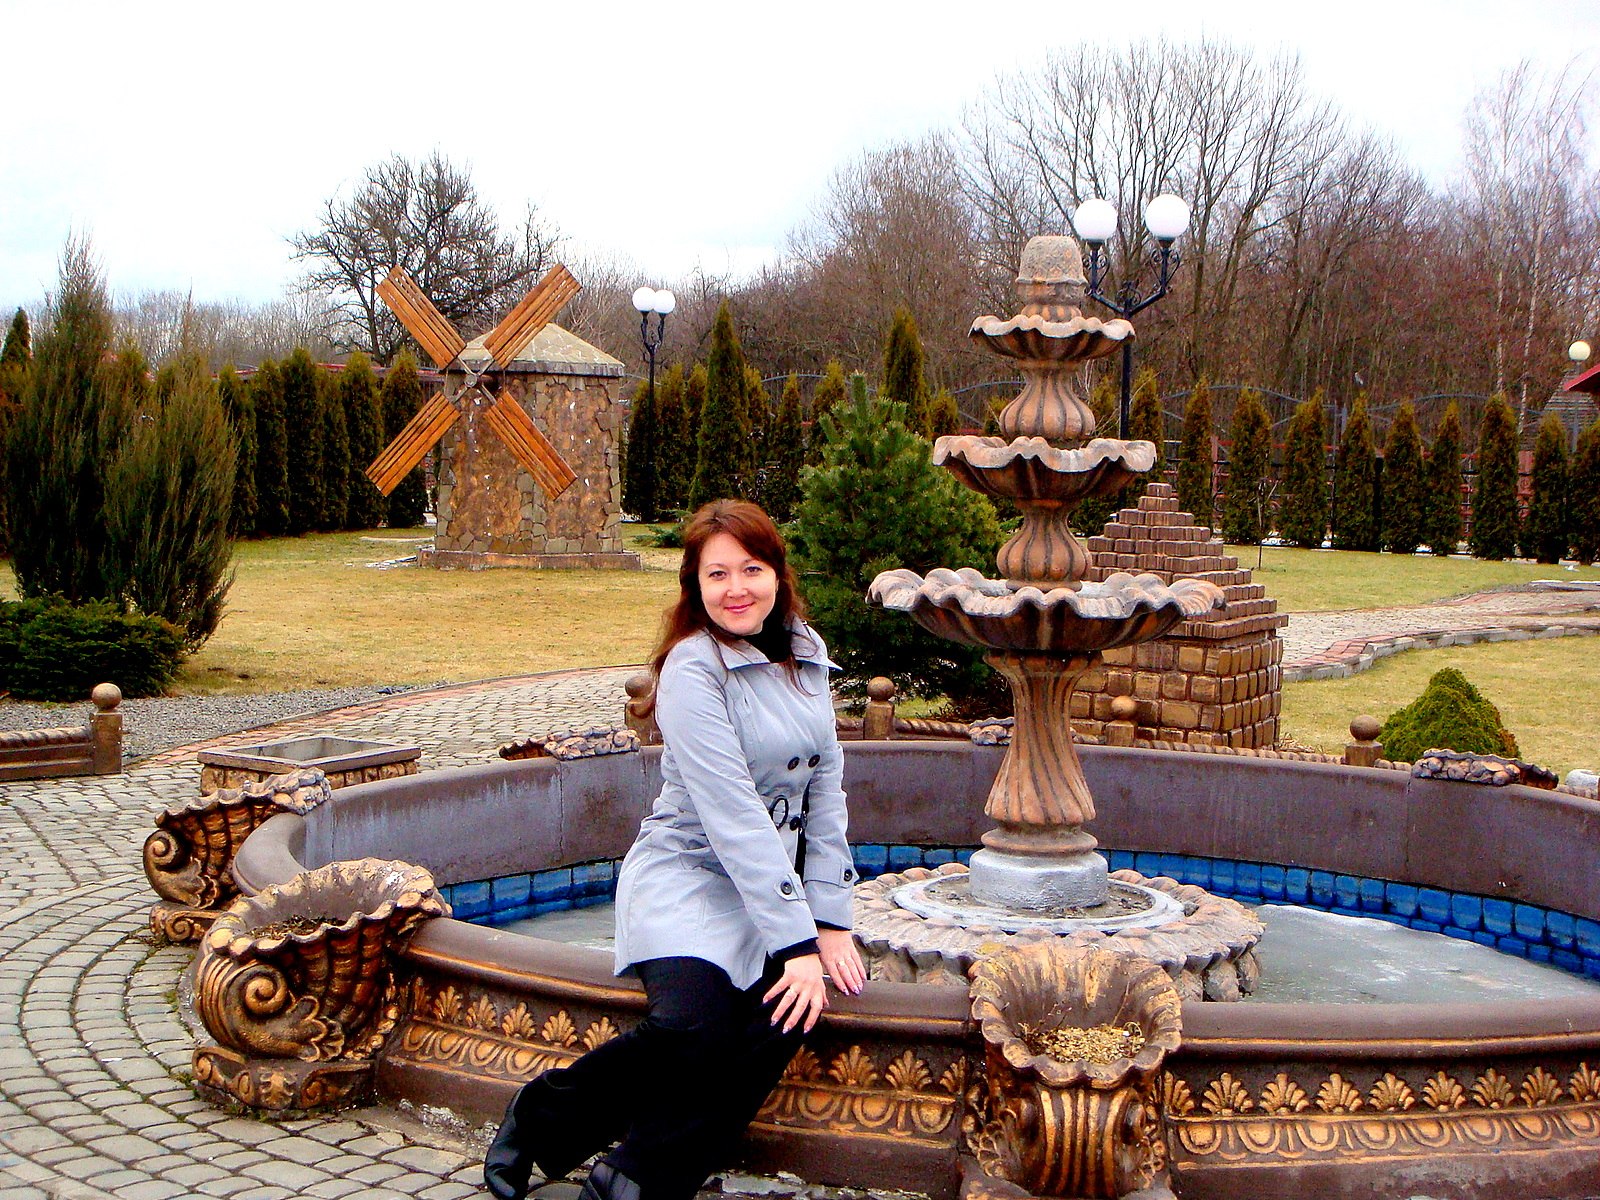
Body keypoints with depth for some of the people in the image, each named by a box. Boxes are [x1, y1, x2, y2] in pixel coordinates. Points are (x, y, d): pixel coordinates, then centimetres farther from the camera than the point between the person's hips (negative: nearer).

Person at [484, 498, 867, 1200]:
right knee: (693, 1028, -31)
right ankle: (544, 1120, -3)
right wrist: (796, 944, -23)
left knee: (784, 1021, -24)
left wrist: (831, 923, 0)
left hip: (780, 882, 6)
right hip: (689, 877, -6)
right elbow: (732, 814, -20)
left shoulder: (805, 654, 6)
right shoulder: (692, 669, -14)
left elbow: (825, 786, 7)